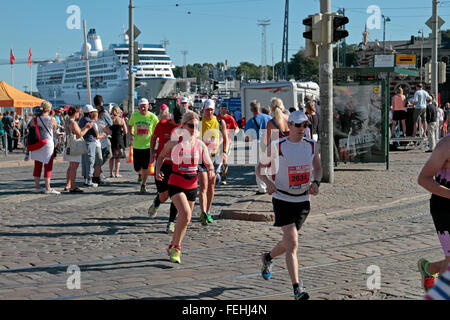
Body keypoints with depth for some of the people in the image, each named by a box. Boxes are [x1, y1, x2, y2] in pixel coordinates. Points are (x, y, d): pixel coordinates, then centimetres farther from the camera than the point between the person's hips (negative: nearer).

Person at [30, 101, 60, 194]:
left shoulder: (35, 120, 0)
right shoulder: (52, 120, -7)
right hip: (48, 143, -4)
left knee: (37, 166, 12)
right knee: (48, 166, 1)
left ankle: (37, 187, 16)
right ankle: (47, 188, -1)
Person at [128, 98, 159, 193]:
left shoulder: (153, 117, -6)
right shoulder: (134, 115, 0)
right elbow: (130, 125, 17)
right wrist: (131, 134, -1)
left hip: (148, 145, -2)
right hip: (137, 145, 2)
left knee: (145, 167, -4)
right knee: (137, 168, 6)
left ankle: (143, 185, 12)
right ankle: (140, 174, 42)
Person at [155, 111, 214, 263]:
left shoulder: (200, 145, 2)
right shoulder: (174, 143, -6)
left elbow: (208, 163, 7)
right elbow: (162, 156, 9)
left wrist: (211, 170, -15)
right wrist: (158, 170, -7)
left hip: (192, 185, 4)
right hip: (176, 184, -4)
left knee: (184, 219, 13)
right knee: (185, 214, -22)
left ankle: (173, 247, 34)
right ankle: (176, 248, -7)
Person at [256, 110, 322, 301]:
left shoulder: (311, 146, 2)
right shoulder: (277, 146, -9)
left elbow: (317, 169, 16)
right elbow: (259, 168, -1)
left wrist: (316, 183, -4)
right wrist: (267, 181, -20)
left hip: (303, 201, 5)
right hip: (282, 199, -5)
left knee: (288, 243, 16)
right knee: (292, 244, -15)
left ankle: (268, 258, 48)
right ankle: (297, 288, -13)